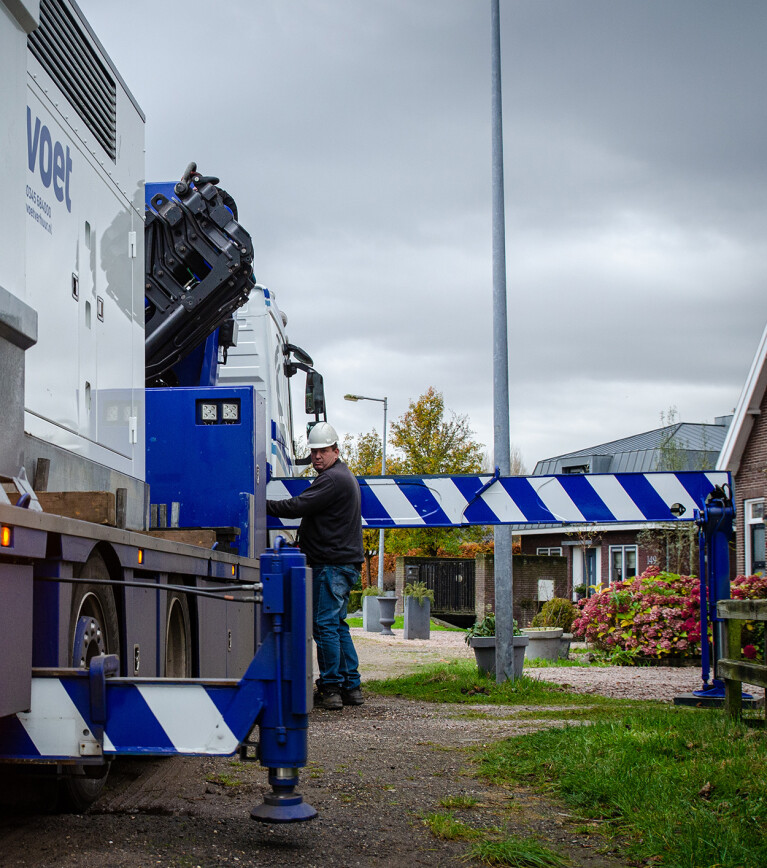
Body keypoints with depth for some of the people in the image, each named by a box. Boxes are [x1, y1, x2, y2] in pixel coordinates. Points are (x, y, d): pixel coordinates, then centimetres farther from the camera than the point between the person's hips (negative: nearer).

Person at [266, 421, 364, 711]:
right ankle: (351, 687, 16)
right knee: (337, 624, 14)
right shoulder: (344, 475, 21)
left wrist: (263, 505, -14)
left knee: (325, 624, -8)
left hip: (333, 564, -11)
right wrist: (304, 544, 18)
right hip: (345, 560, 11)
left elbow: (298, 506, -21)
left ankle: (331, 689, -7)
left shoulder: (333, 479, -14)